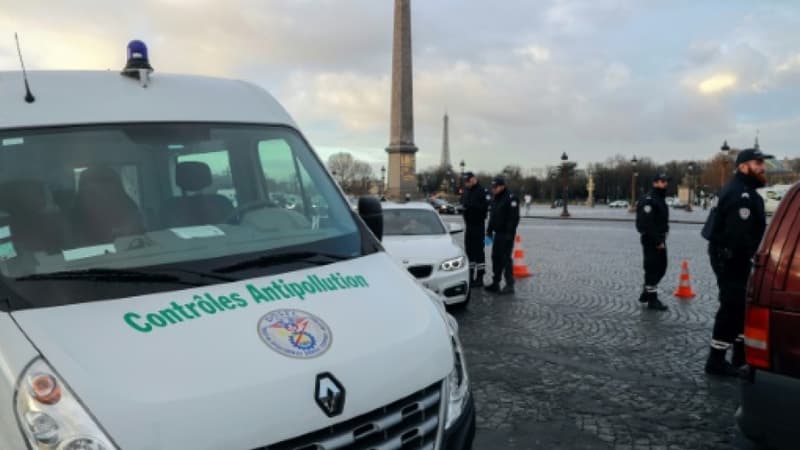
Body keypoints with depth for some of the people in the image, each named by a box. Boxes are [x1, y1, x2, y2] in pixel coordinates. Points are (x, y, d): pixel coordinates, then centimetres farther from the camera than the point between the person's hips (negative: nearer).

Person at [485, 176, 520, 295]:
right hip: (497, 233, 8)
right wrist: (489, 230, 15)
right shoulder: (494, 199, 15)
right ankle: (495, 283, 19)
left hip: (506, 234, -8)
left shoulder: (511, 198, -12)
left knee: (505, 259, -7)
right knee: (496, 258, 11)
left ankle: (509, 285, -1)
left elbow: (514, 218, -18)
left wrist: (510, 233, -22)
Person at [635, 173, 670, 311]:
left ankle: (646, 293, 26)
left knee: (661, 267, 14)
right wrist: (658, 241, -23)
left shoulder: (661, 199, 17)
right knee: (652, 268, -4)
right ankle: (652, 299, 4)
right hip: (651, 241, -10)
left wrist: (662, 239, 12)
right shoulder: (648, 200, -16)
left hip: (659, 240, 10)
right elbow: (647, 224, -23)